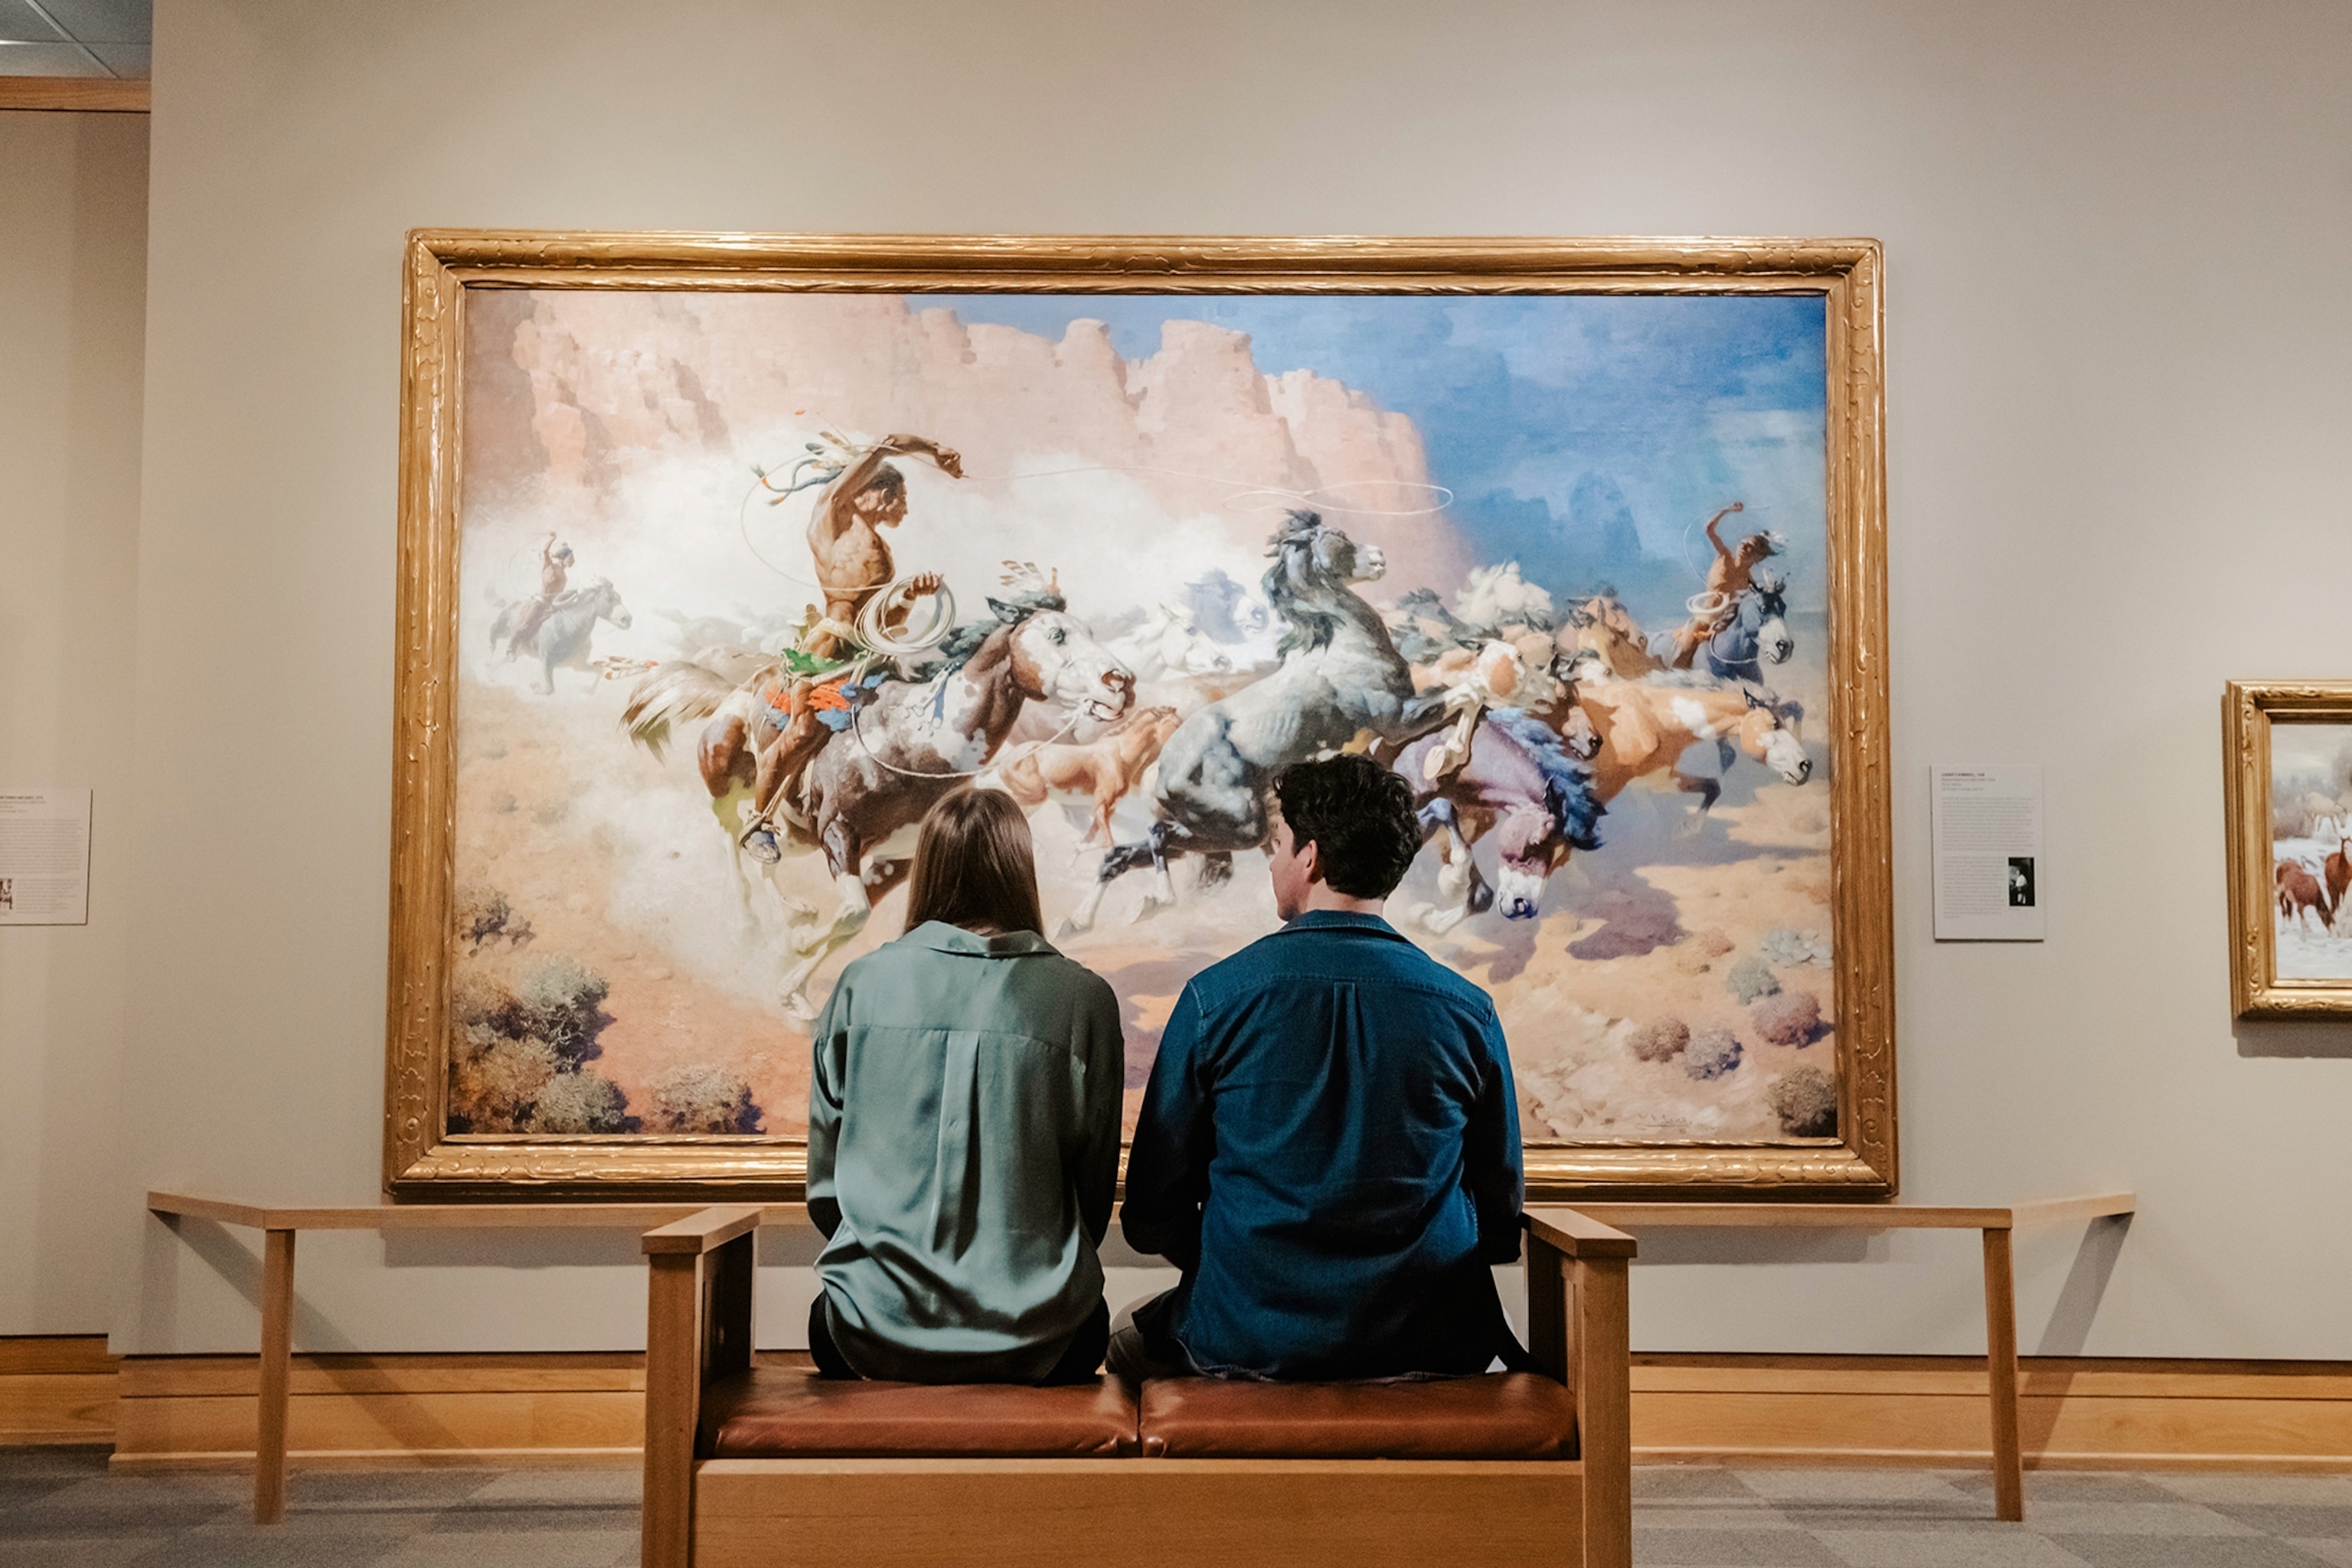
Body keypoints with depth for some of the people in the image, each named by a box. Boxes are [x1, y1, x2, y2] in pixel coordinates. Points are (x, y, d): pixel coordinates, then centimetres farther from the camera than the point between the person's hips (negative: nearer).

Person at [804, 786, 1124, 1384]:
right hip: (1032, 1345, 0)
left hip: (877, 1335, 1)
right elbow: (1094, 1189, 1)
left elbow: (825, 1183, 3)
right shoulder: (1084, 1000, -7)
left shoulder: (861, 985, -4)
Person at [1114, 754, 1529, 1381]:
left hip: (1251, 1342, -1)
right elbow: (1501, 1217, 3)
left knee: (1129, 1338, 30)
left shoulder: (1215, 995, -9)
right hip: (1433, 1346, 2)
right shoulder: (1467, 1008, -6)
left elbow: (1152, 1216, -3)